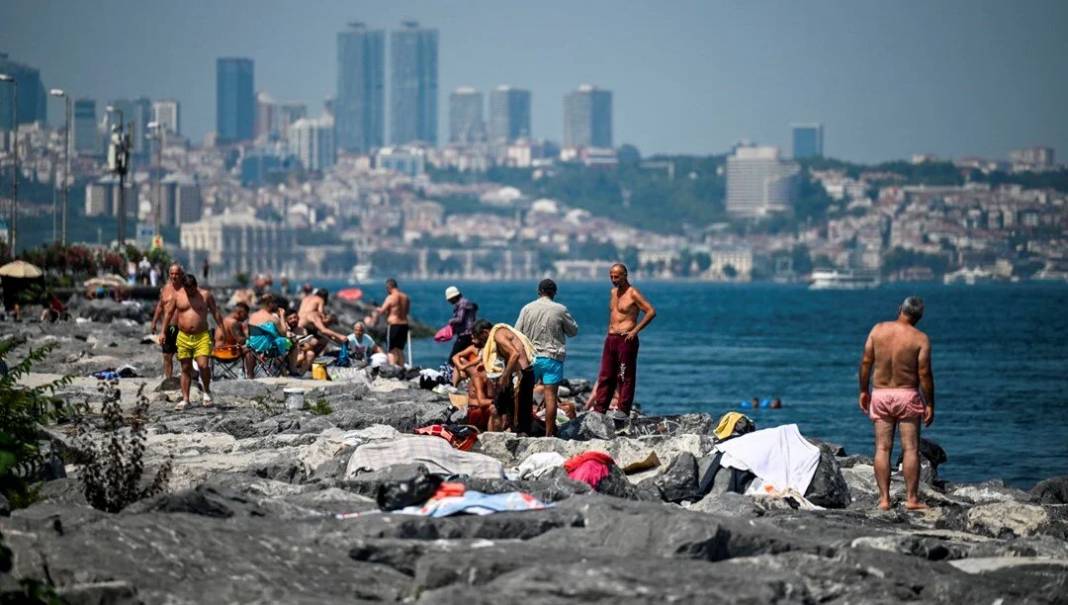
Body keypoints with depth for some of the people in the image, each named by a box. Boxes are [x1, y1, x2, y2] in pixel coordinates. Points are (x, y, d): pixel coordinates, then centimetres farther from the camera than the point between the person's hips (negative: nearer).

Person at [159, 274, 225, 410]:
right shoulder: (177, 296, 4)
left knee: (203, 365, -16)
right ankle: (185, 400, 9)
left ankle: (207, 391, 9)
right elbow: (168, 313, 11)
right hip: (183, 337, 2)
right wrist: (163, 332, 6)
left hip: (202, 337, -2)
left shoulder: (205, 295, 1)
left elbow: (216, 313, 6)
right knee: (186, 369, 5)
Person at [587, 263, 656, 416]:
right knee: (605, 377, 7)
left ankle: (623, 413, -1)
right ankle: (598, 411, 10)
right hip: (611, 339, 8)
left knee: (625, 379, -4)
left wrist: (635, 330, -17)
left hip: (626, 340, -8)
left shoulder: (633, 294, -9)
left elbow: (651, 312, -16)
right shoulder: (613, 292, 15)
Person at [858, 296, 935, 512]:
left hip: (880, 394, 2)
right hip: (908, 395, -2)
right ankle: (912, 498, 3)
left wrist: (863, 390, 10)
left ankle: (884, 498, 3)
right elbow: (924, 373, -10)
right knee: (911, 449, 3)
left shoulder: (878, 330, -2)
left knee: (882, 448, 5)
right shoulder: (920, 339, -9)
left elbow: (866, 362, 0)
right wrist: (929, 404, -2)